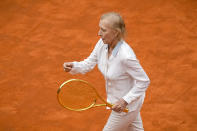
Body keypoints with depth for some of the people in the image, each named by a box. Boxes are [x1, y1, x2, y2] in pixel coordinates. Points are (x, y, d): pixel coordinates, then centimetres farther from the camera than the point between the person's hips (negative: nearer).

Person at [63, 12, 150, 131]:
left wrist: (125, 101, -28)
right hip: (118, 100, 8)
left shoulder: (126, 56, -35)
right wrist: (73, 66, -22)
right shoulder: (102, 43, -13)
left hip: (128, 104, -8)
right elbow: (89, 63, -2)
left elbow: (144, 81, -25)